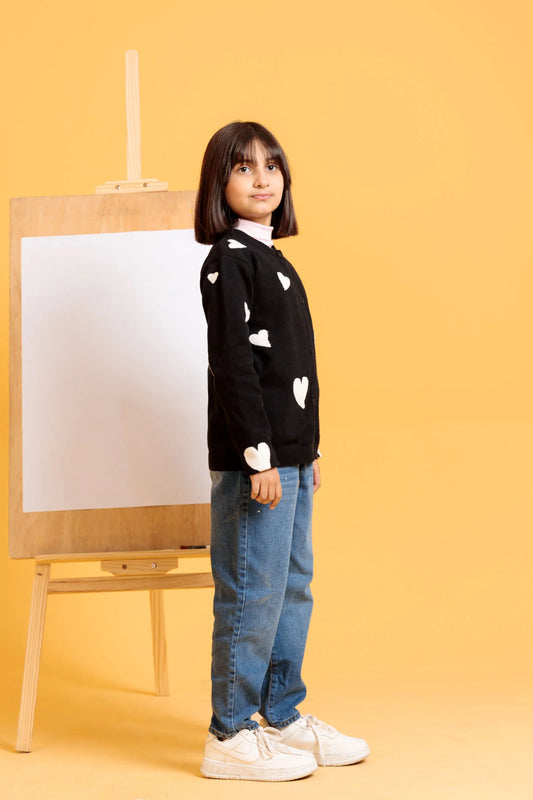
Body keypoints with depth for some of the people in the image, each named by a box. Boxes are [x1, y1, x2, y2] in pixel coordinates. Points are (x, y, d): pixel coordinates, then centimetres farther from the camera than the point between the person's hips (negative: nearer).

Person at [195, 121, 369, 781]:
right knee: (252, 592, -4)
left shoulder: (273, 260, 17)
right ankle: (230, 736, 6)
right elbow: (232, 363, -17)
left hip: (288, 455, 9)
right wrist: (259, 454, -20)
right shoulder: (228, 258, -10)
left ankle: (283, 715, 26)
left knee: (293, 588, 14)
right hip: (253, 459, -9)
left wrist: (306, 449, 18)